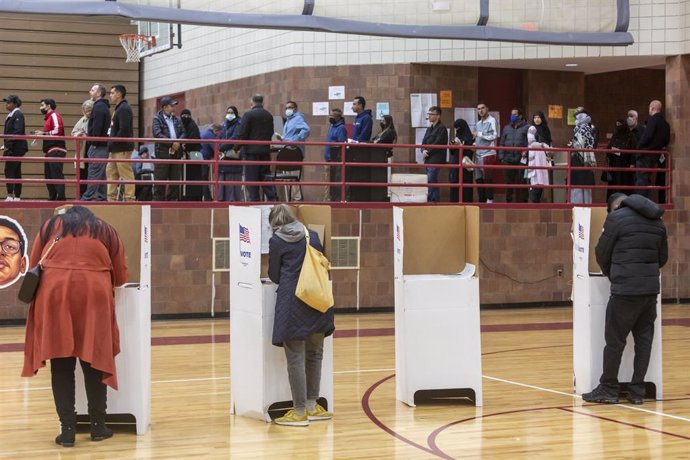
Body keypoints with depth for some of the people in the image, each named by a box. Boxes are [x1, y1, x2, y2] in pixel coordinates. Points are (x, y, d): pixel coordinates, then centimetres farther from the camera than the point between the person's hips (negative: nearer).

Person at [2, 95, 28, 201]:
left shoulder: (18, 114, -11)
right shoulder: (11, 115, 17)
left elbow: (17, 132, -20)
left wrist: (8, 146, -19)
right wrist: (6, 145, 11)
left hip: (16, 148, -10)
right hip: (14, 148, 10)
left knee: (9, 170, -11)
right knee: (16, 172, 10)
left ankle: (10, 196, -14)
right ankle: (17, 197, 13)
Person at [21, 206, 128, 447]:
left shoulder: (51, 225, 21)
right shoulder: (106, 230, 22)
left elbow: (34, 265, 16)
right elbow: (120, 277, 20)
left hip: (54, 294, 0)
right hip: (94, 295, 0)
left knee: (61, 365, 3)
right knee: (94, 361, 8)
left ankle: (67, 429, 1)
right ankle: (98, 426, 12)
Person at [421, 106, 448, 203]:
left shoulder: (442, 128, -6)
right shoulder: (429, 129, 20)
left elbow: (438, 144, -14)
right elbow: (424, 142, 16)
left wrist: (428, 152, -10)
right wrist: (423, 151, -4)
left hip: (436, 159, -9)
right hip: (428, 159, 9)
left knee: (431, 181, -15)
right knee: (433, 181, 10)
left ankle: (431, 200, -16)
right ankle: (436, 201, 13)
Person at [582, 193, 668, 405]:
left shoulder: (616, 217, -4)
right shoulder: (657, 221, 14)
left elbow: (602, 254, 2)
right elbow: (663, 257, 18)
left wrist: (612, 275, 20)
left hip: (626, 290, -6)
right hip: (651, 289, 6)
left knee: (615, 340, 2)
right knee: (644, 339, 9)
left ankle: (608, 389, 8)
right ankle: (637, 391, 10)